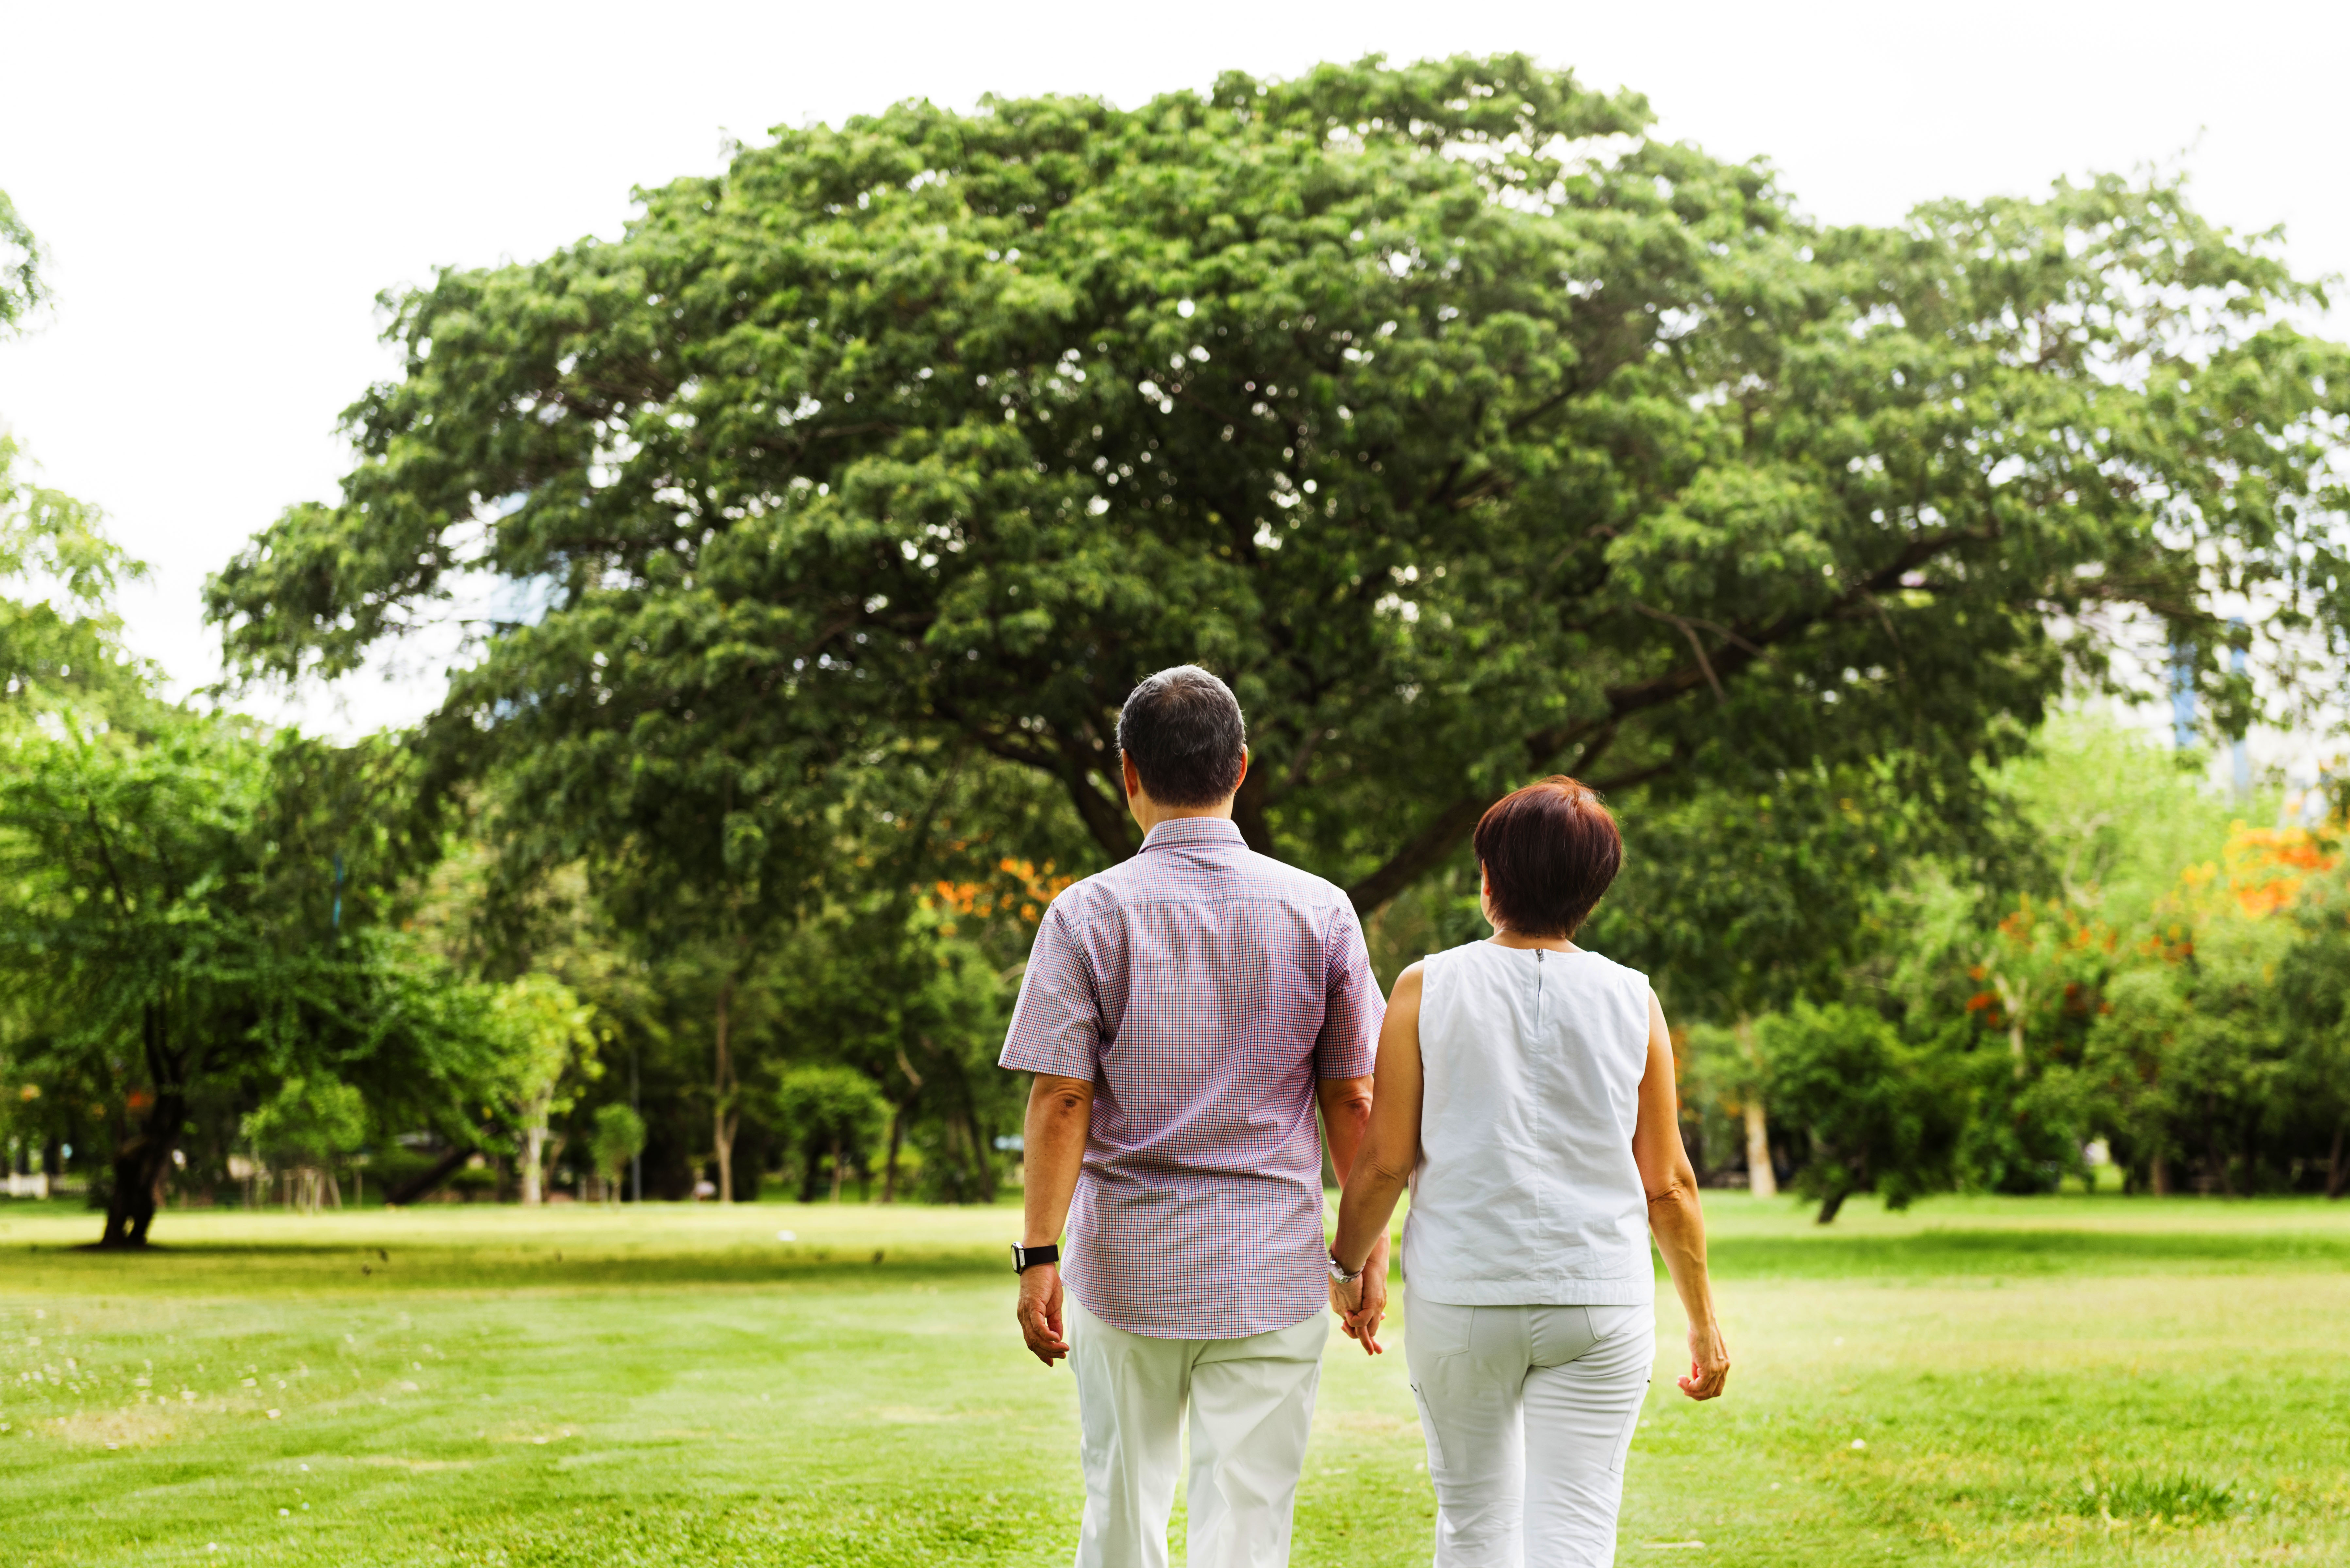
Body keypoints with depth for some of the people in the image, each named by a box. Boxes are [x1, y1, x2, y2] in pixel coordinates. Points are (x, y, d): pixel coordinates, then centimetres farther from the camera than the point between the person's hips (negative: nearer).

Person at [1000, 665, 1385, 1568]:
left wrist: (1038, 1255, -6)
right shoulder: (1320, 912, -1)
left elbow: (1060, 1098, -9)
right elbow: (1351, 1099, 1)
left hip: (1125, 1265, 0)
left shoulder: (1088, 914, -5)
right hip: (1274, 1273, 0)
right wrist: (1367, 1251, 10)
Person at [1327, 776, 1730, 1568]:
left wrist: (1349, 1266, 14)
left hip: (1459, 1297, 0)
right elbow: (1668, 1184, 2)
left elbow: (1384, 1161, -4)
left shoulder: (1427, 988, -6)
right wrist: (1702, 1318, 14)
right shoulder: (1632, 1002, -2)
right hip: (1601, 1300, 0)